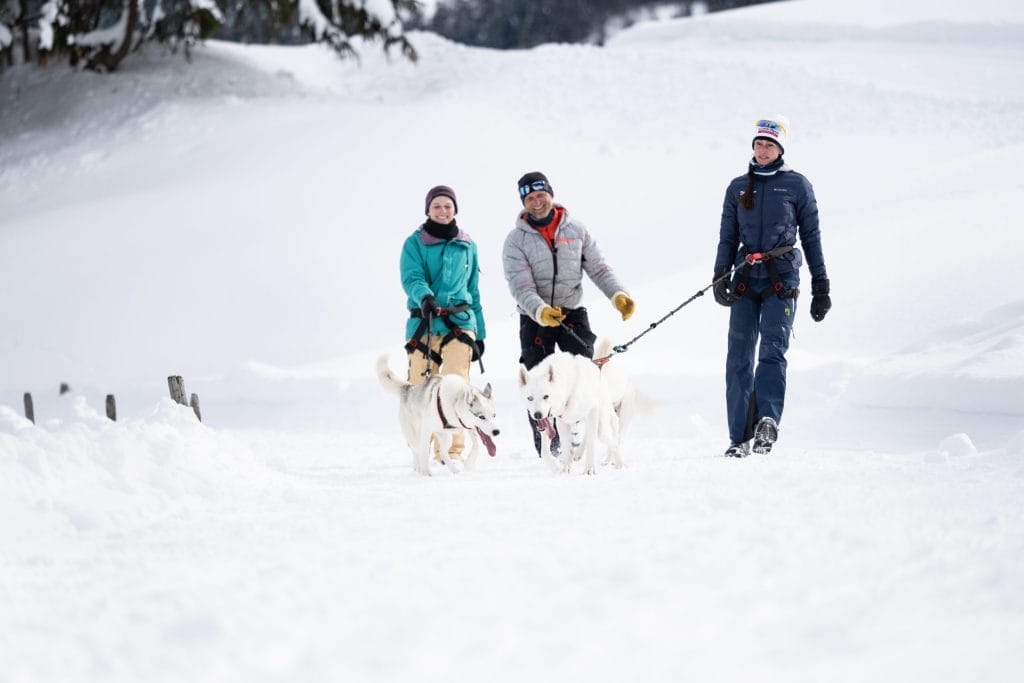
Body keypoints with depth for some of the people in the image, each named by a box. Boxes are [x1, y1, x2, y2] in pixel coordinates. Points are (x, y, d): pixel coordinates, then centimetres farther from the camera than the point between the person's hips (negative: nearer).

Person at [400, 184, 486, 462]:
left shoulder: (467, 246, 16)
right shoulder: (415, 243, 6)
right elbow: (411, 278, -9)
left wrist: (480, 333, 18)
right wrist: (425, 296, -31)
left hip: (459, 322, 1)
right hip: (423, 322, -1)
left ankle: (452, 450, -16)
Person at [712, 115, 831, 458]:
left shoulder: (797, 185, 7)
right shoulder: (738, 187, 16)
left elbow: (811, 237, 8)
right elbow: (728, 237, 17)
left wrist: (820, 287, 6)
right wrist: (720, 275, 1)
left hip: (782, 276, -3)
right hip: (746, 276, 3)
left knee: (772, 349, -19)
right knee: (739, 356, -3)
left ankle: (767, 421, -30)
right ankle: (740, 435, -2)